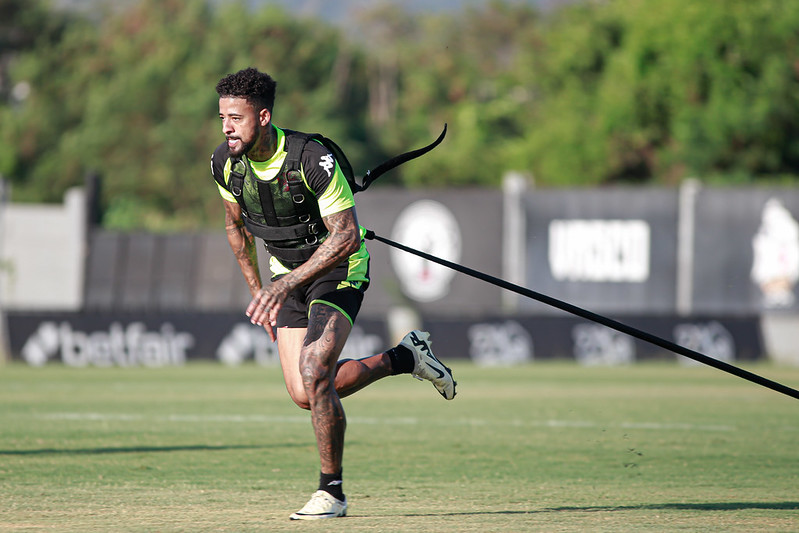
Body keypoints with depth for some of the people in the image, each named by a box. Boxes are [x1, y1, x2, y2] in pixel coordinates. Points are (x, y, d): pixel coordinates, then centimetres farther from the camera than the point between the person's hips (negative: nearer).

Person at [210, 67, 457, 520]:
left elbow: (345, 235, -29)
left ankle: (332, 492, -8)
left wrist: (286, 284, -36)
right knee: (305, 395, 0)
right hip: (287, 273, 7)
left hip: (339, 269, -7)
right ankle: (407, 356, 23)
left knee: (314, 373, -24)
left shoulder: (312, 159, -29)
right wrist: (258, 291, 11)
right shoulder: (226, 163, -10)